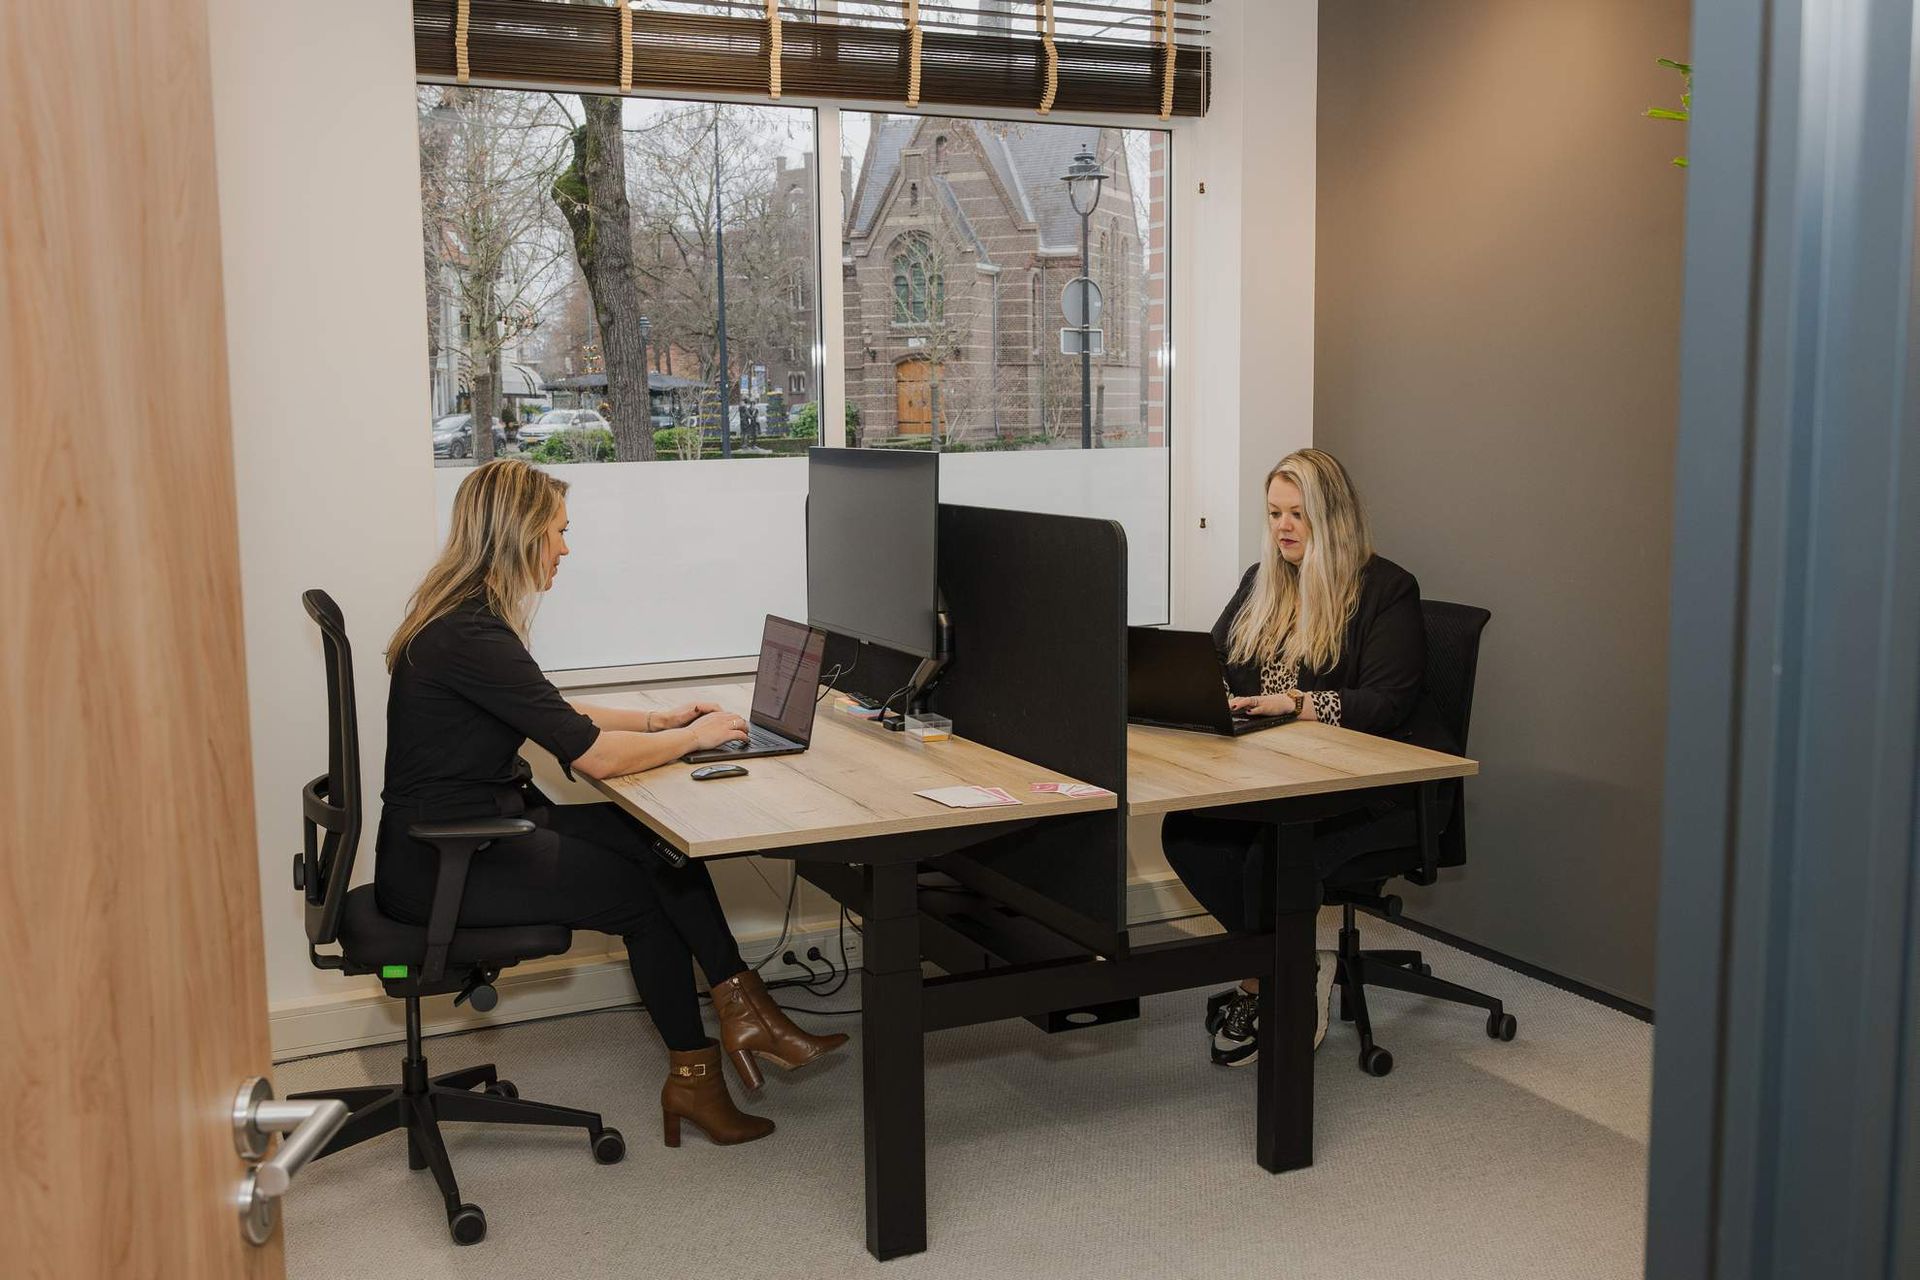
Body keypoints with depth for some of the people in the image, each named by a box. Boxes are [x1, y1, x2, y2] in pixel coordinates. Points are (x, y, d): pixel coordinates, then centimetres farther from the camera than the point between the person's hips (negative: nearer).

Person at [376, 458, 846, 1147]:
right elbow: (594, 755, -24)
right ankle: (694, 1076, 11)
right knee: (643, 893, -7)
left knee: (661, 843, -6)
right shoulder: (471, 636, -25)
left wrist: (656, 721, 11)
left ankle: (742, 1012, -3)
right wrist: (694, 736, -8)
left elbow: (553, 716, 19)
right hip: (437, 864, -9)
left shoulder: (465, 615, 8)